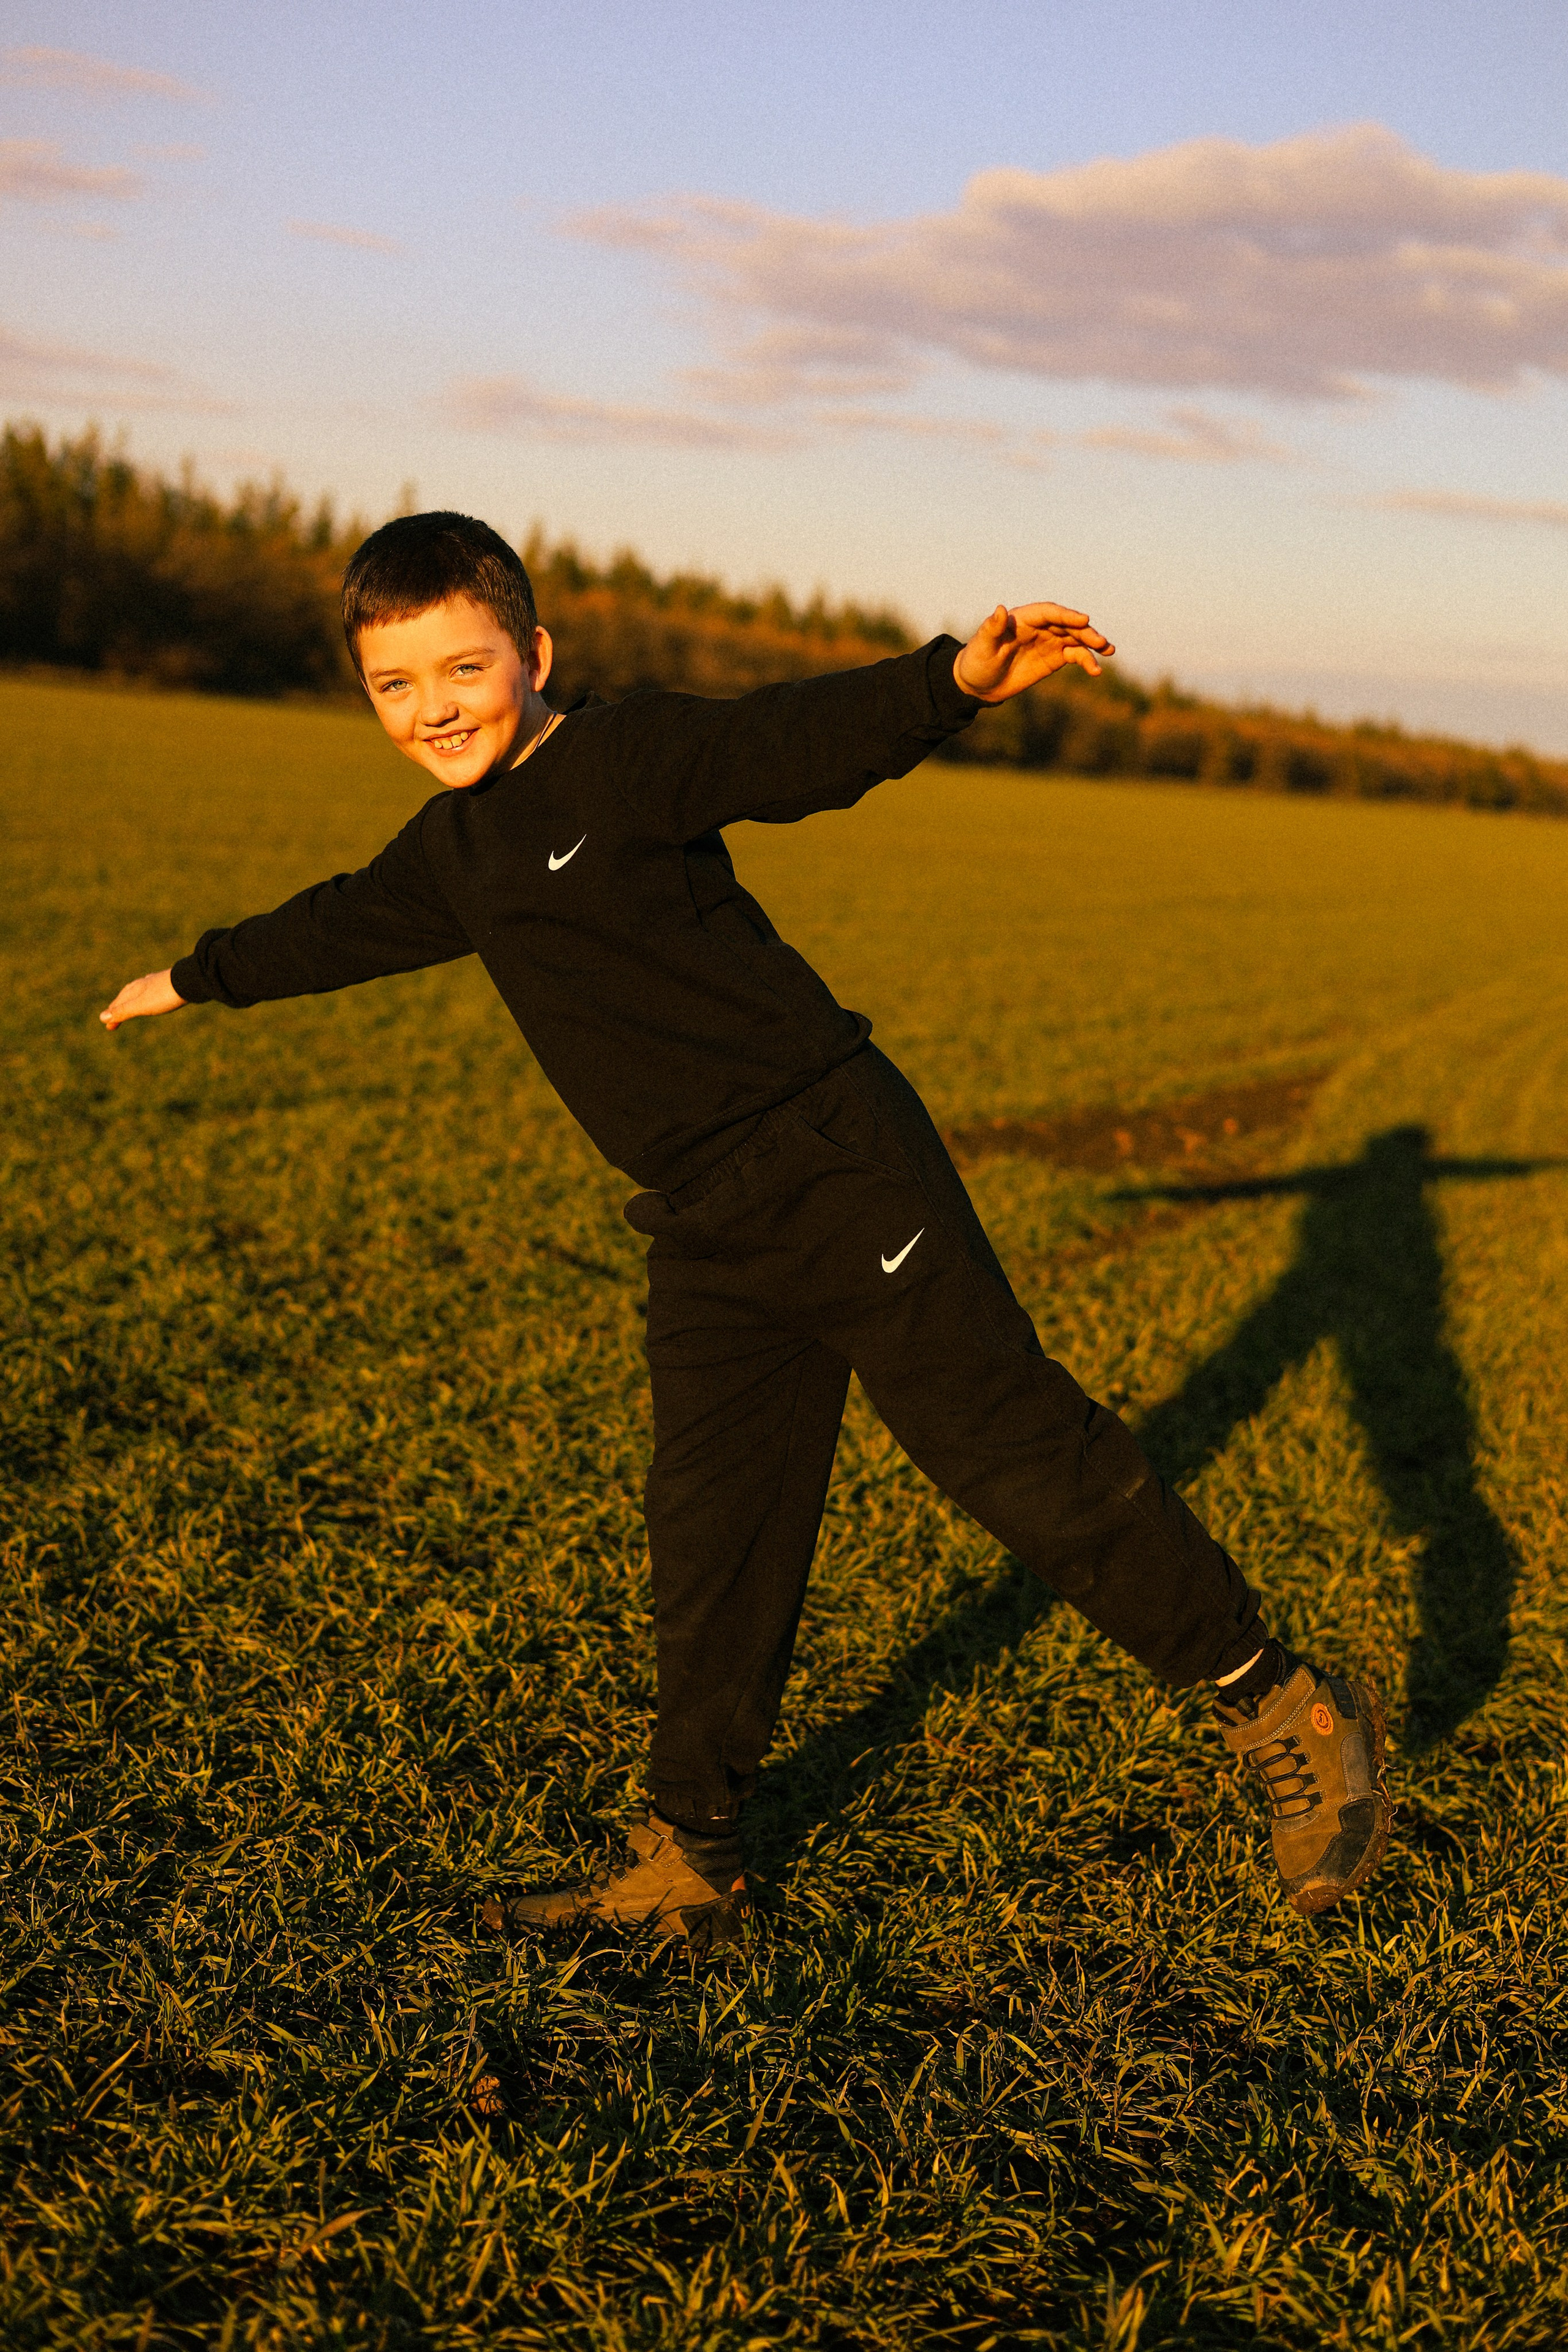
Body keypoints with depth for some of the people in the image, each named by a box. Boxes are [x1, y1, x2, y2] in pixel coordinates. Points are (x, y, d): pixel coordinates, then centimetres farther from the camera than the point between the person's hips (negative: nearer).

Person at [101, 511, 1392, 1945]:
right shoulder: (455, 850, 17)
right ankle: (689, 1861, 21)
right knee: (713, 1532, 10)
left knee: (1012, 1448, -7)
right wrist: (205, 976, 52)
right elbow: (346, 926, 36)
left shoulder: (625, 760, -8)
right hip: (711, 1238, 7)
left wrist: (957, 679, -42)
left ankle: (1288, 1713, 7)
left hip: (838, 1167, -7)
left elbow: (803, 739, -24)